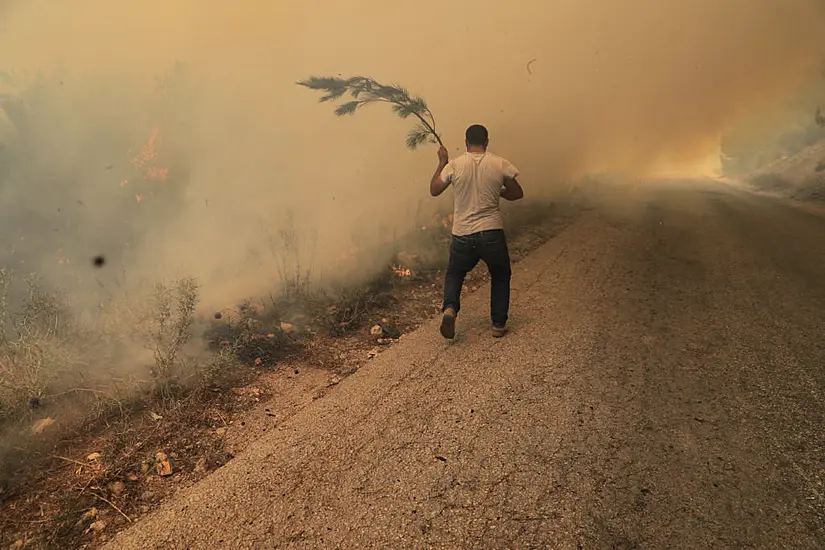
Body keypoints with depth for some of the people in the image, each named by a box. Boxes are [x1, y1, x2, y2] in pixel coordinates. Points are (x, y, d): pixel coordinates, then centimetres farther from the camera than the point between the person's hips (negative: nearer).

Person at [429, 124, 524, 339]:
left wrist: (442, 163, 16)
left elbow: (434, 190, 7)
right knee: (500, 276, 23)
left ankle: (450, 308, -3)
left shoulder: (454, 165, -5)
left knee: (455, 274, 24)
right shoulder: (499, 164, -3)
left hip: (462, 235, 1)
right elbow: (517, 193, 7)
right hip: (492, 233, 0)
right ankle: (499, 324, 22)